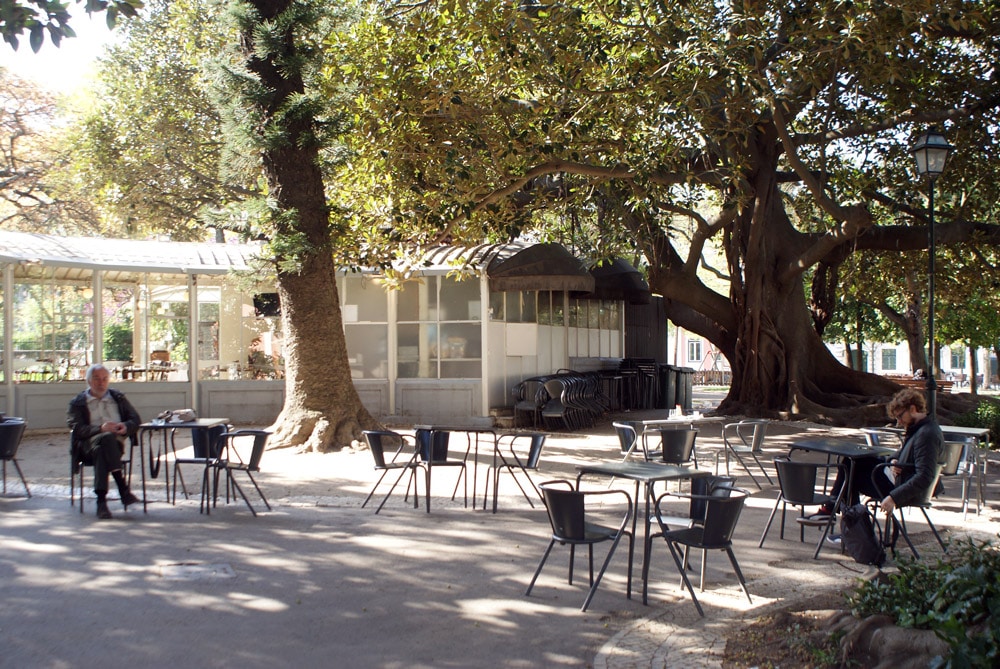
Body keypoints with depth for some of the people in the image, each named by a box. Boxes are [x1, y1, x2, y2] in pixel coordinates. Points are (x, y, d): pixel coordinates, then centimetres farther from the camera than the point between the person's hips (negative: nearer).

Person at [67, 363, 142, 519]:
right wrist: (100, 429, -17)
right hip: (88, 444, -2)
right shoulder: (78, 403, 16)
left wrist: (126, 427, -7)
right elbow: (77, 429, 0)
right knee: (107, 438, -37)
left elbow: (136, 419, 17)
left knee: (101, 450, -36)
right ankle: (124, 490, -43)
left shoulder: (118, 398, 26)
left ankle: (101, 500, -42)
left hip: (117, 441, 2)